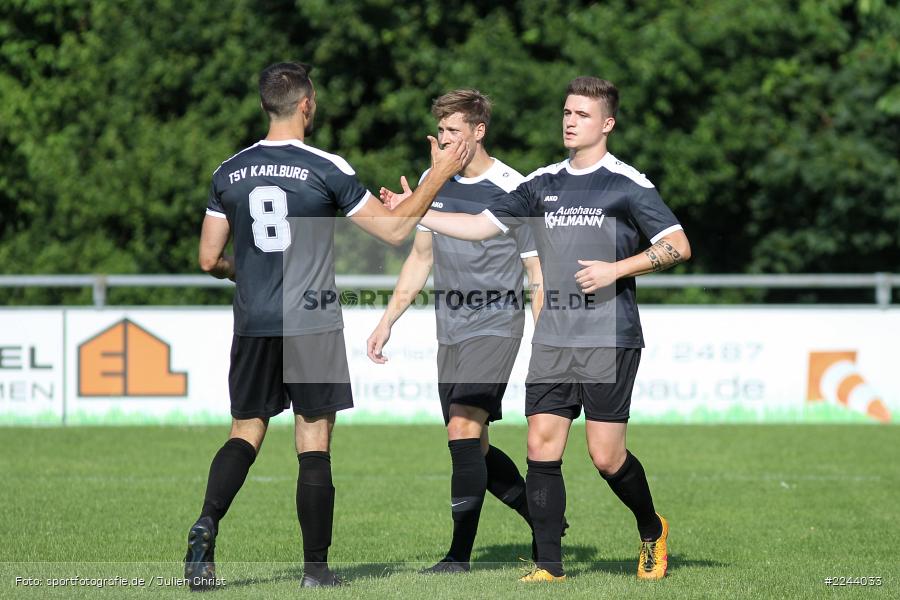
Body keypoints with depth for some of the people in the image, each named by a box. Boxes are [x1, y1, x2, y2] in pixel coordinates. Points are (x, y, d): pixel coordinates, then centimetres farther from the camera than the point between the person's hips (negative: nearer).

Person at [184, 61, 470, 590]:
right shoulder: (326, 169, -7)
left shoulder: (229, 173, 5)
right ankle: (316, 567, 4)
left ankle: (207, 524, -14)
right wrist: (439, 175, 7)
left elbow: (210, 260, 9)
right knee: (314, 444, 3)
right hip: (313, 324, -3)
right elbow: (395, 230, -3)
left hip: (253, 325, 3)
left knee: (246, 433, 11)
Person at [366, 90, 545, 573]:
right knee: (474, 448, 7)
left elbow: (538, 277, -6)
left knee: (463, 430, -18)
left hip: (496, 328, -7)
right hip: (450, 333, 7)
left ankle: (459, 555, -16)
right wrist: (388, 321, 16)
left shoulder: (514, 191, -9)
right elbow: (421, 257, 19)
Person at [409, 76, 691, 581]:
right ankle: (550, 565, 2)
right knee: (542, 449, -4)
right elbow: (481, 226, 17)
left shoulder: (627, 185, -4)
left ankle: (653, 531, 20)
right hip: (553, 338, 5)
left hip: (609, 339, -5)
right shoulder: (543, 184, 13)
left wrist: (616, 269, -15)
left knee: (606, 455, -6)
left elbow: (678, 246, -6)